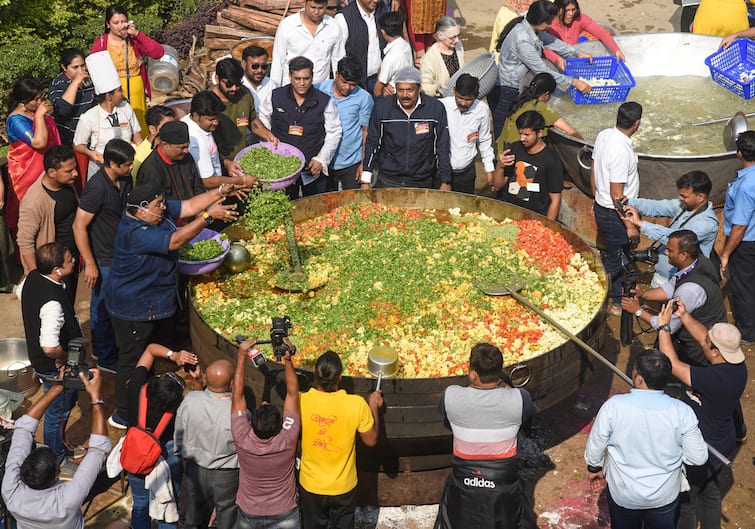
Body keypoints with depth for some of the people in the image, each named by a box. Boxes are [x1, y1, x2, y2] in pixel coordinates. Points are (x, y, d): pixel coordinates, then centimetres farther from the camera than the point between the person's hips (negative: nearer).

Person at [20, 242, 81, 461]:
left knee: (70, 399, 31)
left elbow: (20, 294, 16)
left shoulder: (32, 277, -10)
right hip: (55, 368, -9)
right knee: (57, 413, 14)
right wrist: (64, 358, -23)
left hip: (38, 359, 9)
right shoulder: (52, 302, -38)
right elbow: (50, 348, -44)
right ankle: (55, 460, 37)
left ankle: (59, 444, 52)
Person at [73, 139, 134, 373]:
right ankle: (106, 359, 23)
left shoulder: (125, 179, -2)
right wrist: (90, 264, -23)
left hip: (121, 254, 8)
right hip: (103, 259, -8)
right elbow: (79, 226, -24)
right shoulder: (97, 188, -27)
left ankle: (101, 348, 39)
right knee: (103, 308, 7)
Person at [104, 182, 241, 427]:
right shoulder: (135, 233, -32)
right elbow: (175, 240, -38)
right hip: (133, 309, -10)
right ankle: (123, 415, 19)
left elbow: (189, 206, -1)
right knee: (132, 360, 4)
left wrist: (220, 191, -12)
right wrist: (209, 215, -37)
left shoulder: (157, 211, -5)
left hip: (158, 303, 10)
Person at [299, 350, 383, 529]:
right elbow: (371, 440, -11)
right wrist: (374, 406, 3)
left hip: (310, 486, 1)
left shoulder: (300, 402, -24)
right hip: (343, 487, 0)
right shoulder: (357, 404, -26)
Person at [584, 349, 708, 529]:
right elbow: (699, 457, -13)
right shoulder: (681, 412, -24)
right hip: (665, 495, 1)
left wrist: (594, 468, 10)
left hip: (623, 495, 0)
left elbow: (595, 446, -11)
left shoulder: (613, 406, -25)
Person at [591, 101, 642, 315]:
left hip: (601, 207, 9)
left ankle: (619, 297, 39)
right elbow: (617, 194, -26)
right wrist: (630, 225, -18)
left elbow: (593, 170, 9)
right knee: (614, 259, 9)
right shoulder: (622, 151, -30)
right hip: (614, 214, -9)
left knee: (616, 254, 23)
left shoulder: (604, 135, -4)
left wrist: (596, 199, 22)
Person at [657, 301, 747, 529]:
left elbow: (673, 365, -32)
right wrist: (684, 316, -5)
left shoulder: (712, 379, -38)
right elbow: (704, 338, 0)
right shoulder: (738, 367, -13)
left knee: (686, 501, 16)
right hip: (722, 446, 8)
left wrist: (663, 326, -24)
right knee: (712, 495, 29)